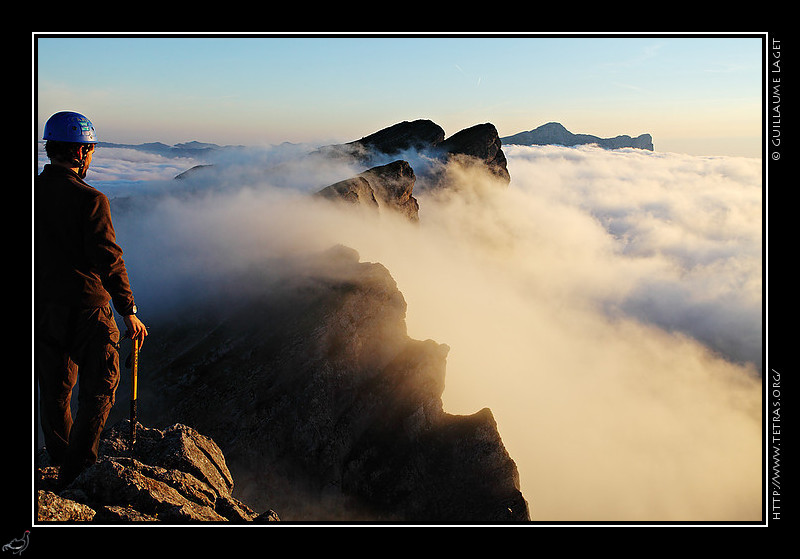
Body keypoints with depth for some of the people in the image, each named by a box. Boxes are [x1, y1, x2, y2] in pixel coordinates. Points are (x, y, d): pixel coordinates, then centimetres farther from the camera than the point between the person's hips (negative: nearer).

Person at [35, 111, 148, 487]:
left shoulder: (33, 193, 0)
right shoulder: (89, 200, -17)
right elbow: (109, 261, -16)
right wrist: (129, 313, -8)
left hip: (41, 310, 6)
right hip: (85, 309, -6)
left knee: (54, 392, 19)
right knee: (98, 391, 10)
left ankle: (61, 461, 34)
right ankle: (77, 472, 10)